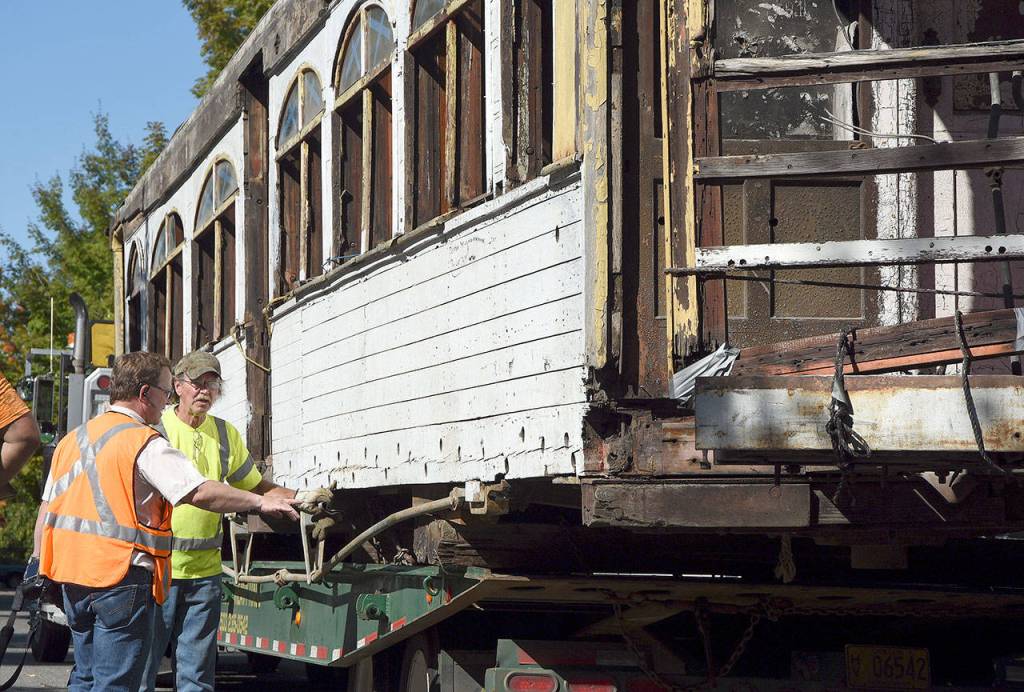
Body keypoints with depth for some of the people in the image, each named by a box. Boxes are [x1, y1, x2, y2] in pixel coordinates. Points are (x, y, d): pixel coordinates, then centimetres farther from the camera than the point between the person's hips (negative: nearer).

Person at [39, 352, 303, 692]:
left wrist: (40, 563, 23)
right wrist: (261, 502, -18)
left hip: (72, 576, 8)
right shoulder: (144, 443, -12)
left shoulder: (71, 440, 14)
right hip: (122, 577, -8)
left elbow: (48, 508, 18)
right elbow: (200, 492, -22)